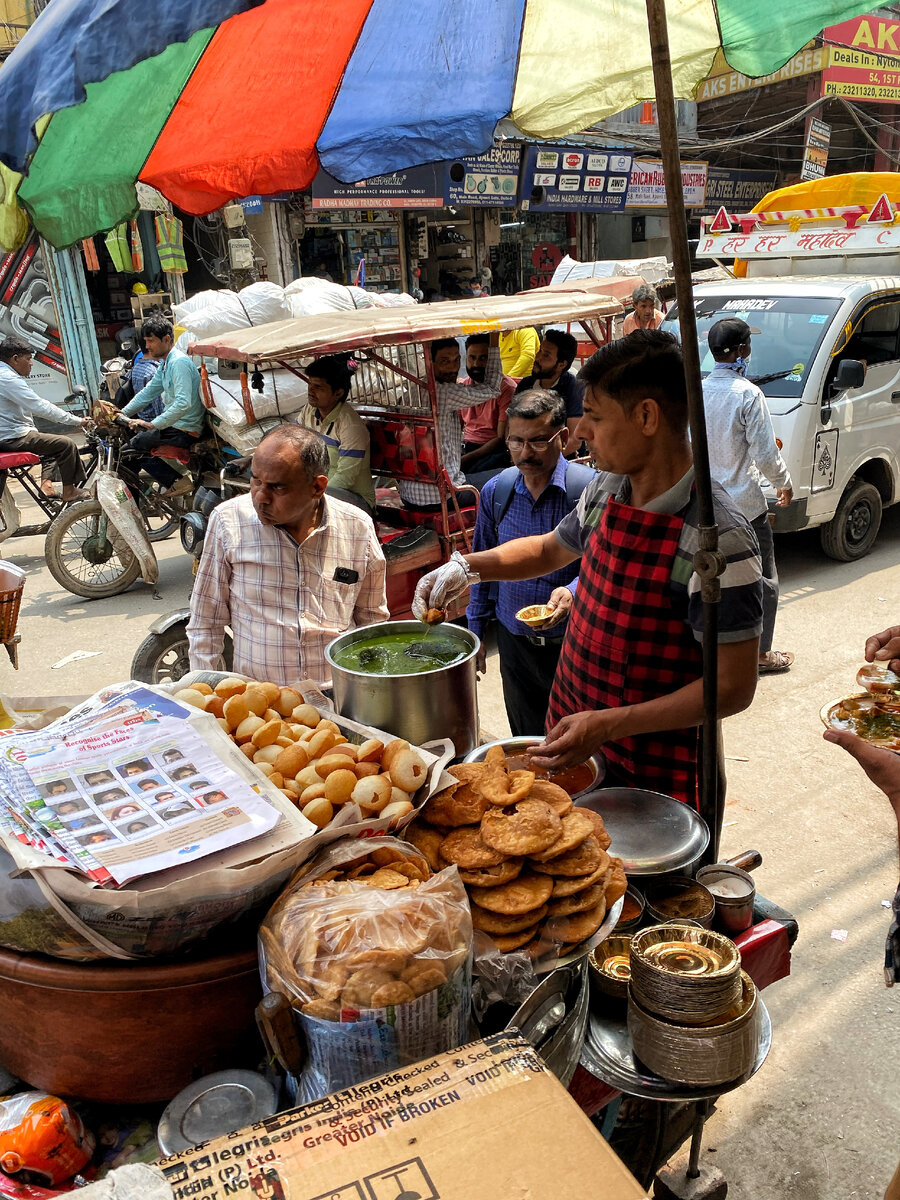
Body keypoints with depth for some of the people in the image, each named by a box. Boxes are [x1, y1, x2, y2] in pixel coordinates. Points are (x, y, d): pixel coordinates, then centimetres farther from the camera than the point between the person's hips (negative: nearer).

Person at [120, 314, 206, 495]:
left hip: (184, 431, -11)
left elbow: (183, 404, -30)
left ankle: (176, 482, -9)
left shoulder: (179, 362, -19)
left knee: (132, 443, -10)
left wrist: (152, 424, -28)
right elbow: (149, 392, 22)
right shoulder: (166, 363, 15)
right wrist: (123, 413, 15)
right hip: (175, 424, 11)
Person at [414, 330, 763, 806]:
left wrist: (607, 725, -28)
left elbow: (733, 687, -23)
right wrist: (468, 566, 3)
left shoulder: (717, 539, -26)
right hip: (571, 736, 7)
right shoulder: (605, 492, -2)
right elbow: (550, 549, 18)